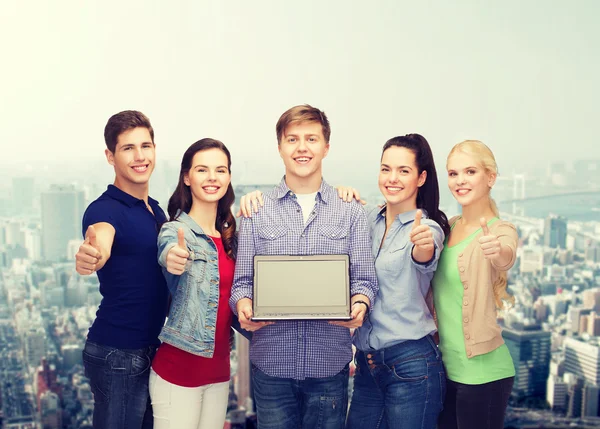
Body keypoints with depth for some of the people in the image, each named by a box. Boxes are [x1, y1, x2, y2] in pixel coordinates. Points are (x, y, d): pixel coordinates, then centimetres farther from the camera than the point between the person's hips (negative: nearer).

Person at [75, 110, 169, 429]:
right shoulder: (105, 208, -15)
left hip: (151, 348, 8)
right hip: (117, 354, -8)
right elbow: (102, 235, -39)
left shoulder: (156, 209, 9)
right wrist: (92, 253, -61)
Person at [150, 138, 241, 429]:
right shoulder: (175, 230, -12)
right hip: (179, 370, -6)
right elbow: (168, 253, -36)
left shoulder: (230, 235, 7)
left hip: (219, 370, 6)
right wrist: (173, 258, -57)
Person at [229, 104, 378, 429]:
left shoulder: (351, 212, 5)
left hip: (330, 362, 0)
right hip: (271, 361, 0)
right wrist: (243, 304, -16)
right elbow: (242, 280, 5)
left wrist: (360, 304, -18)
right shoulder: (257, 211, 5)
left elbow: (363, 278, 3)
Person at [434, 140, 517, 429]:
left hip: (481, 372, -6)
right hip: (445, 366, 6)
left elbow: (506, 259, -32)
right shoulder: (448, 227, 7)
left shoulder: (500, 230, -11)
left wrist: (498, 252, -55)